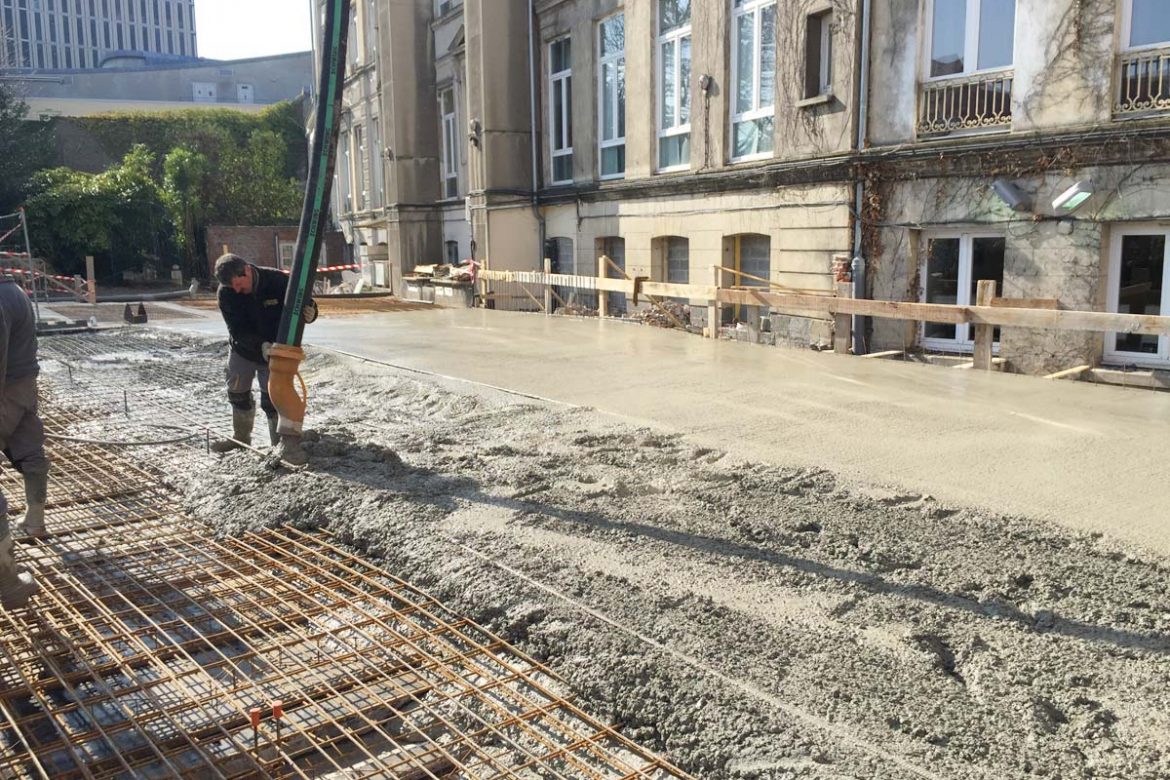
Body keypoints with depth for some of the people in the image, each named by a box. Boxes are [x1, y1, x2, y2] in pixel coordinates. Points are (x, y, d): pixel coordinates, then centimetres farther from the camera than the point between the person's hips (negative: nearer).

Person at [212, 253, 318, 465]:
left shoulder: (278, 281, -25)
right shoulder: (225, 293, -21)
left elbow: (304, 303, -14)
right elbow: (236, 330, -23)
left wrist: (309, 313, -39)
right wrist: (260, 345, -40)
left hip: (275, 350, -3)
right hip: (242, 350, 4)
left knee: (273, 396, -11)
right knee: (237, 392, 18)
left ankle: (289, 444, -5)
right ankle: (241, 437, 40)